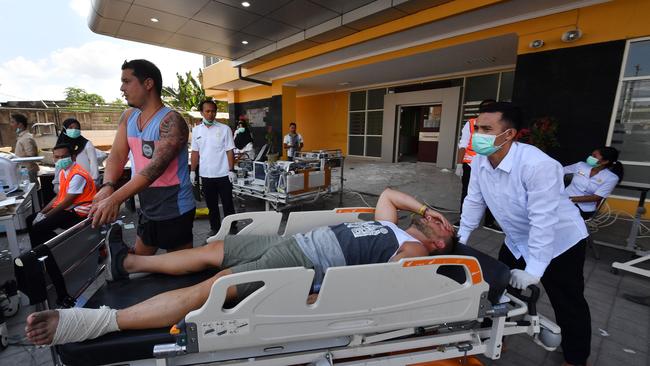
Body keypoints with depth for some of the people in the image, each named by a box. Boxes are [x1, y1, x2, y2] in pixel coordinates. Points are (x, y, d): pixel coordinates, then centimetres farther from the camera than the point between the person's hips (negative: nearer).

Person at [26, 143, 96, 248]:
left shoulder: (78, 175, -20)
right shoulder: (63, 171, 10)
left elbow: (67, 202, -18)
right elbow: (58, 196, 15)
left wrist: (45, 216, -9)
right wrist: (41, 213, 6)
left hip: (77, 213, -10)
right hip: (66, 208, 10)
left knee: (38, 228, -18)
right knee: (30, 220, 11)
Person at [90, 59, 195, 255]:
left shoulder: (171, 121, -19)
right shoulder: (128, 117, 6)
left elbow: (156, 166, -30)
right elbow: (116, 155, -1)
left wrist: (115, 199, -37)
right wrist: (107, 186, -20)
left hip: (174, 211, -7)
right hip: (146, 209, 8)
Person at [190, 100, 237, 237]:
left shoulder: (224, 129, -4)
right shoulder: (196, 130, 6)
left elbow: (229, 151, -5)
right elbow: (195, 152, 10)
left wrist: (231, 170, -10)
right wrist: (192, 171, 7)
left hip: (223, 174, -3)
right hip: (206, 175, 3)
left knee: (228, 204, 5)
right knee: (211, 205, 13)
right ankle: (215, 228, 28)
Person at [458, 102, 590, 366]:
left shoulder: (537, 165, -34)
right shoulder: (479, 162, -13)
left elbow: (543, 220, -33)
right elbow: (474, 202, -4)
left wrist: (533, 270, -29)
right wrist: (460, 240, -3)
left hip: (559, 242, -5)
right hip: (517, 241, 6)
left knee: (567, 304, 11)